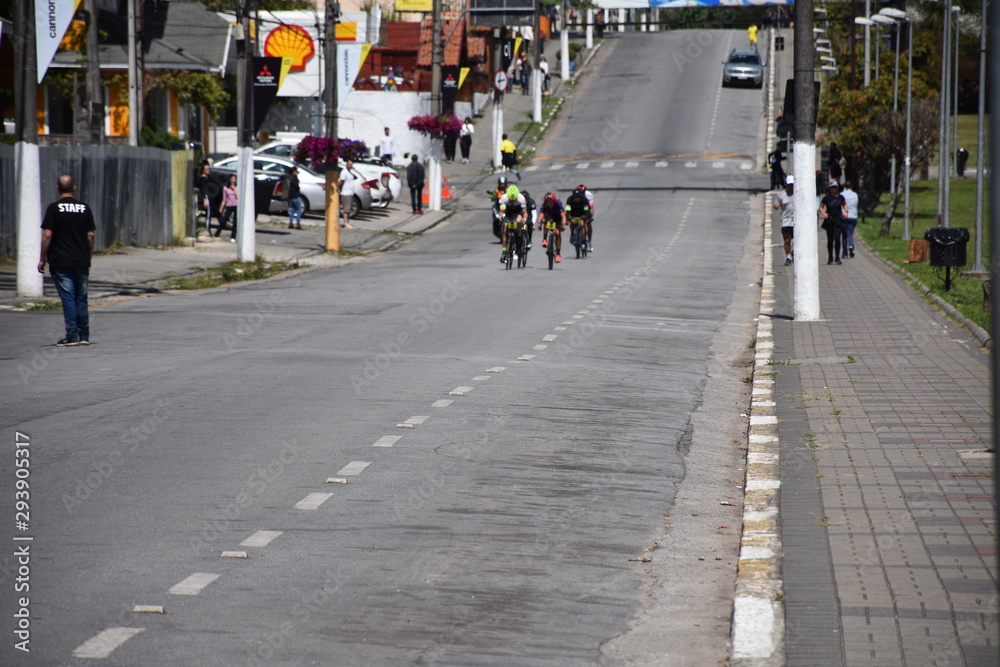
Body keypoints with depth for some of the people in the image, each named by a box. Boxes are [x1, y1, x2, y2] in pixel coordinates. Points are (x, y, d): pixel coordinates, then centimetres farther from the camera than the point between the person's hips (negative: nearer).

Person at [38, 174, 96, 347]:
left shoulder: (54, 208, -7)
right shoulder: (85, 208, 4)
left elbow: (47, 235, -10)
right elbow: (90, 236, 6)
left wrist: (42, 259, -2)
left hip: (60, 261, -3)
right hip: (82, 261, 3)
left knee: (68, 298, -4)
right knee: (81, 298, 10)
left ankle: (72, 336, -7)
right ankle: (84, 336, 12)